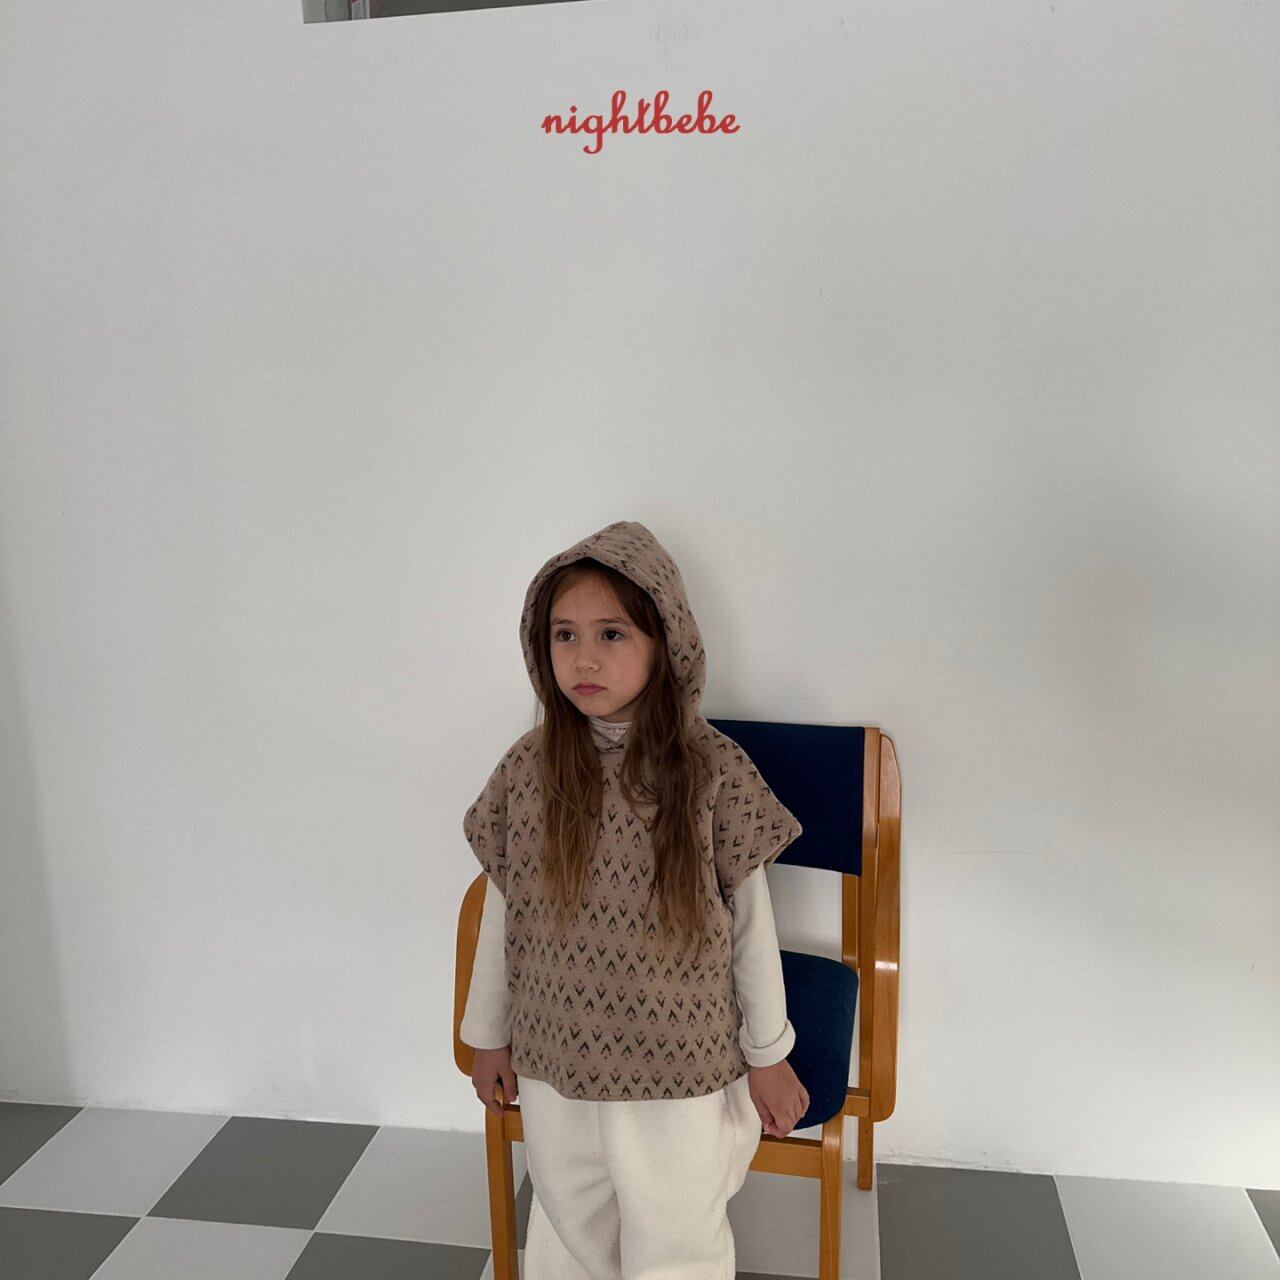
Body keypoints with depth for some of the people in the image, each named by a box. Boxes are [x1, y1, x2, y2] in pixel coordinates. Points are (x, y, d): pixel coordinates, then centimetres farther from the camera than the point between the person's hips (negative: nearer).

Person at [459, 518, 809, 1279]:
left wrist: (768, 1056, 0)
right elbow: (502, 910, 1)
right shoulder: (528, 770, -10)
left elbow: (752, 920, -8)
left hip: (681, 1073, -2)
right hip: (552, 1066, 3)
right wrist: (489, 1034, 10)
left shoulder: (712, 772, -17)